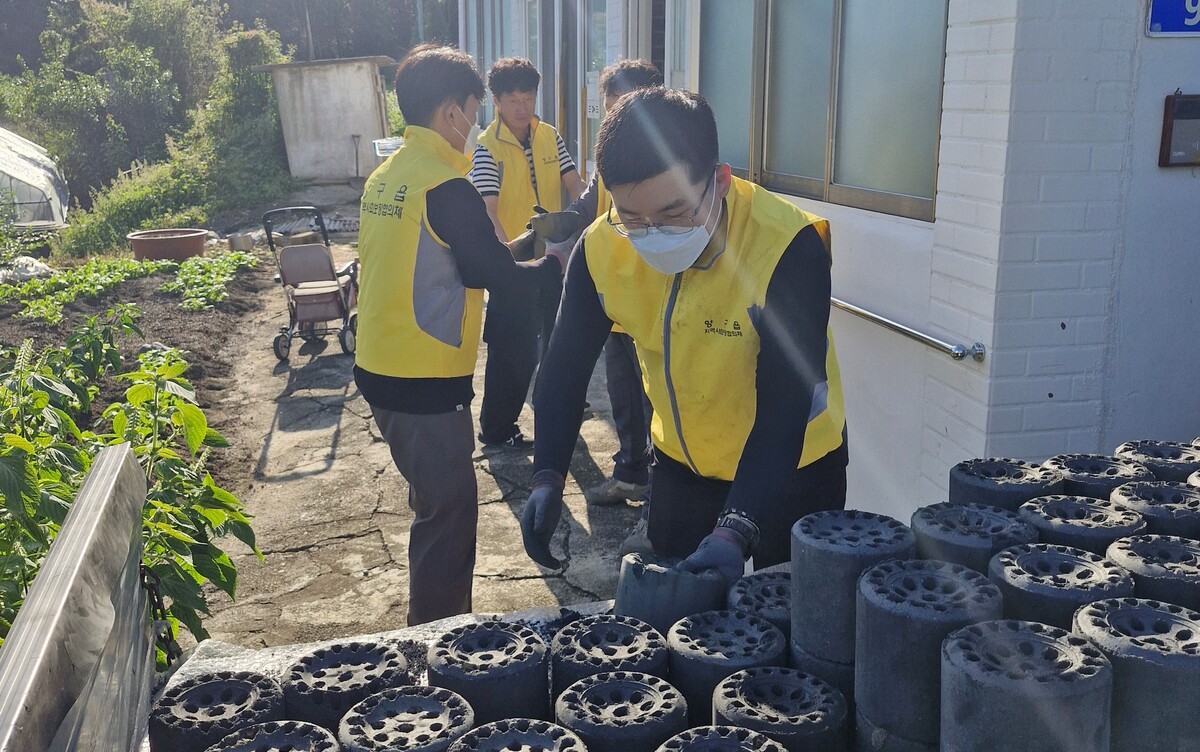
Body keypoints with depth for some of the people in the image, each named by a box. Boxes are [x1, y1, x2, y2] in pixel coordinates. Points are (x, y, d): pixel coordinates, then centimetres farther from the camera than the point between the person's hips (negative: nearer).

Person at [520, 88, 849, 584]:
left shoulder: (788, 248, -31)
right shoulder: (602, 248, -17)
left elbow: (785, 407, -33)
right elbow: (566, 367, -7)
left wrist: (736, 530, -42)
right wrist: (547, 479, -19)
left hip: (793, 473, -4)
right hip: (680, 466, 4)